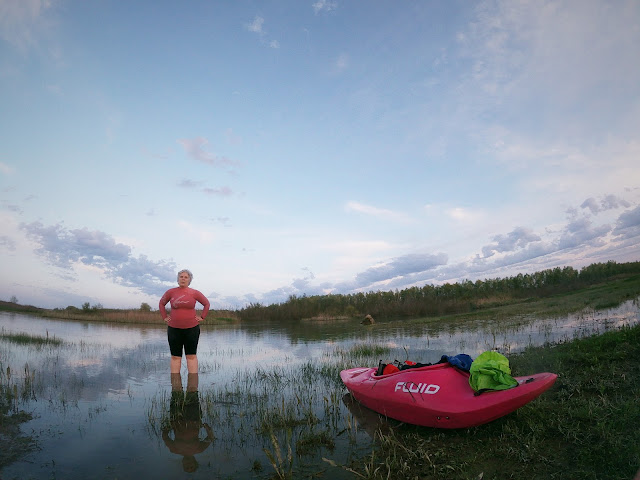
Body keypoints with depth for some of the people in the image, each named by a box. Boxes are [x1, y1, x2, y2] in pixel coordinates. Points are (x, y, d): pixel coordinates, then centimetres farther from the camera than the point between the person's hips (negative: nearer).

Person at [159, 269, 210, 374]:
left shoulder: (195, 293, 0)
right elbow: (162, 303, 17)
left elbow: (206, 303, 12)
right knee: (175, 356, 5)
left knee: (191, 356, 3)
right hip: (174, 329, 1)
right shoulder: (171, 292, 2)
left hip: (192, 328, -1)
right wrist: (164, 317, 9)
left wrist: (202, 317, 4)